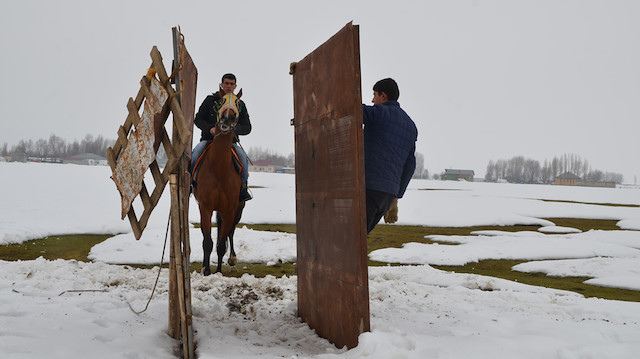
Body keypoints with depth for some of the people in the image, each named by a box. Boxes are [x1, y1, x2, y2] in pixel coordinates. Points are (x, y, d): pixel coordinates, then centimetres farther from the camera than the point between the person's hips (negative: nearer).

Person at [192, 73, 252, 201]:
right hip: (208, 138, 0)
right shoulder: (210, 100, 9)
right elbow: (198, 119, 9)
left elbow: (247, 128, 7)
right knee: (195, 154, -29)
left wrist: (233, 129, -15)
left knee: (243, 157, -28)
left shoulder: (240, 104, 11)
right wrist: (210, 128, -12)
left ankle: (243, 186, -14)